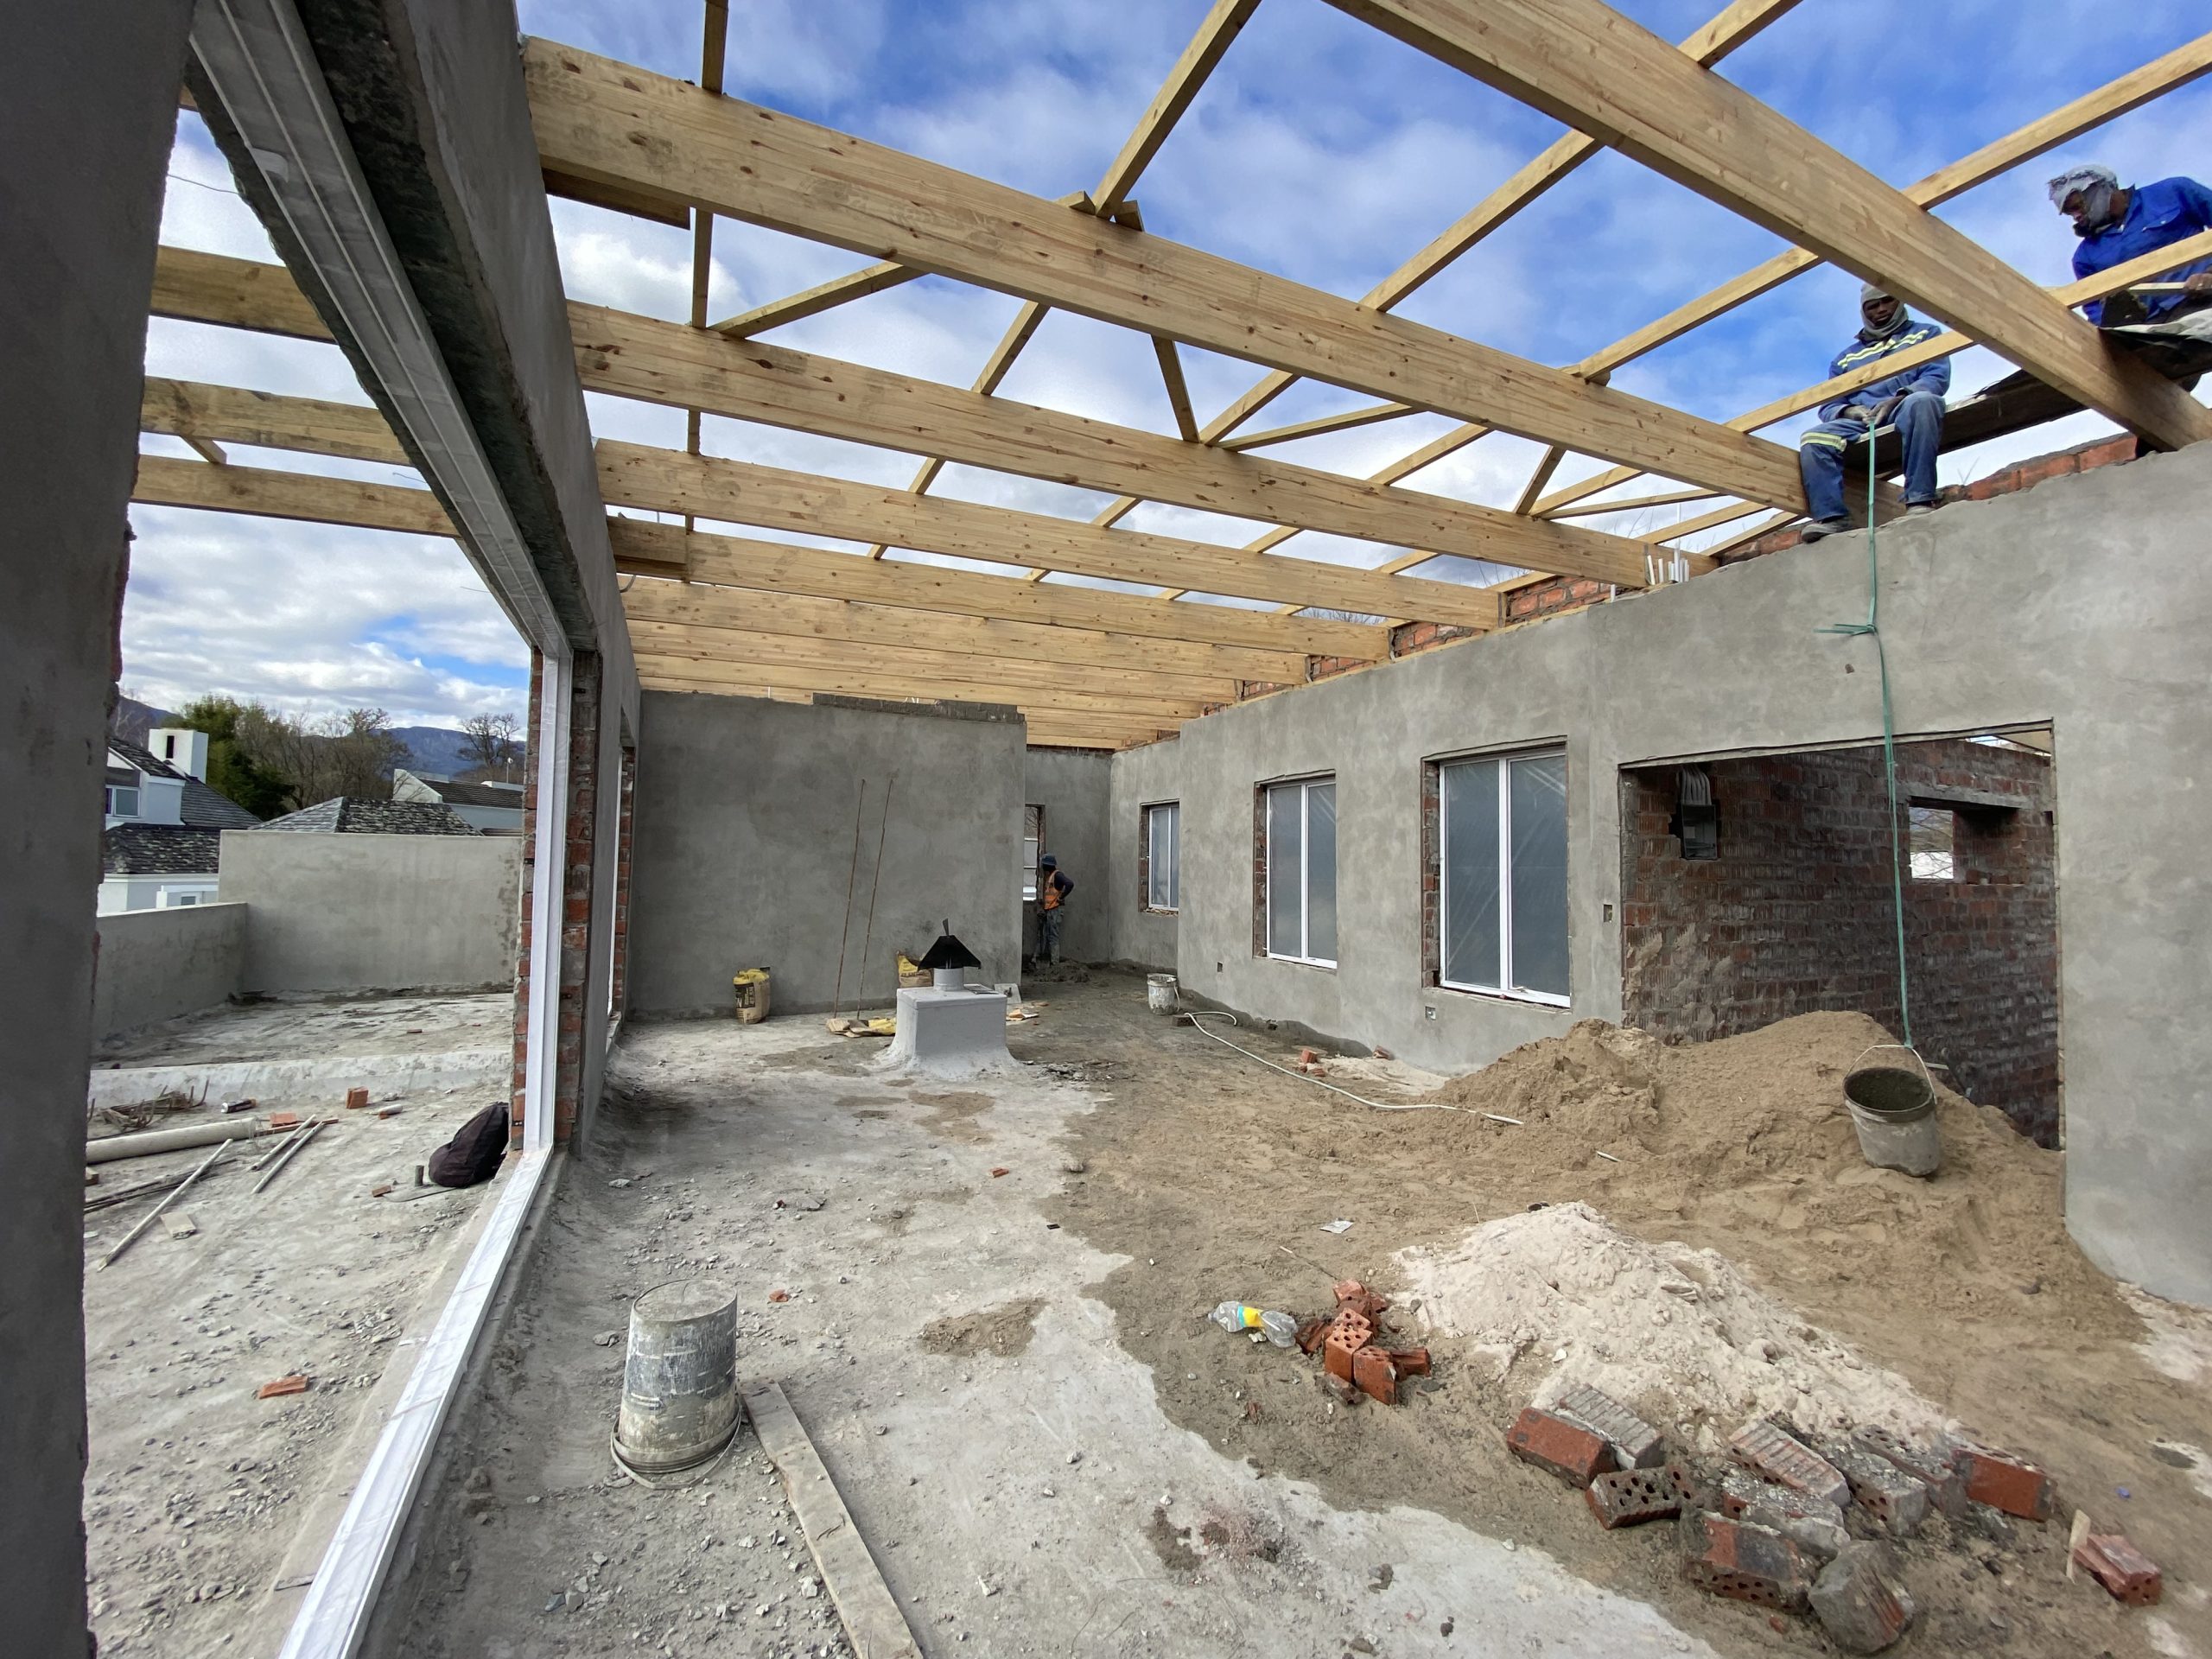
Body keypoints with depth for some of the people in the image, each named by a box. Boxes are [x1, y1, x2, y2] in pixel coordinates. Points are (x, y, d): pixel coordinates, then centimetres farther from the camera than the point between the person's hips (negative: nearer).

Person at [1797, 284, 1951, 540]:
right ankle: (1831, 517, -41)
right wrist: (1849, 411, -7)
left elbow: (1938, 377, 6)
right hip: (1861, 422, 2)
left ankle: (1919, 500, -41)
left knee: (1921, 401, -39)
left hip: (1905, 413, -2)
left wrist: (1898, 399, -14)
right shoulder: (1846, 357, 29)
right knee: (1813, 440, -30)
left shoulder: (1926, 333, 23)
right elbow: (1828, 406, 18)